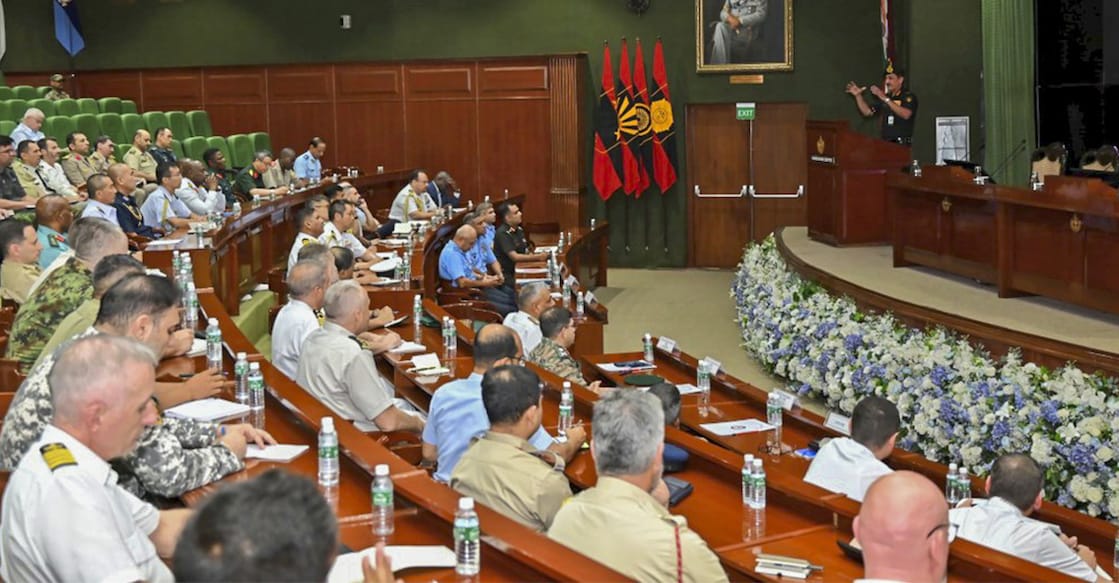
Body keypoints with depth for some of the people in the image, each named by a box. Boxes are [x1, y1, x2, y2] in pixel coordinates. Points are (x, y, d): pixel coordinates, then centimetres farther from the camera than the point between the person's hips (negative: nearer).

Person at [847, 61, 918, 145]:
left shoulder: (909, 97, -5)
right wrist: (858, 95, 7)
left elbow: (906, 114, -25)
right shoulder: (887, 96, 17)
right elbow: (867, 112, 19)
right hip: (886, 143, 7)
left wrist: (885, 99, -28)